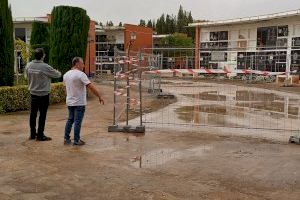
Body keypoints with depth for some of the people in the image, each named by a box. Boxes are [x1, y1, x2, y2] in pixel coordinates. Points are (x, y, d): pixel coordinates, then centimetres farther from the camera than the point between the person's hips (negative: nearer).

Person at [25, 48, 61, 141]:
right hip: (43, 94, -5)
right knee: (42, 115, 3)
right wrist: (58, 72, 16)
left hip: (33, 94, 5)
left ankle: (32, 134, 22)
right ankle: (40, 135, 9)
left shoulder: (28, 66, -4)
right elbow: (57, 75, -6)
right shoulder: (45, 67, -19)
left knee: (33, 114, 13)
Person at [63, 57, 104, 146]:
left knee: (70, 120, 16)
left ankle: (66, 139, 19)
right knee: (77, 122, -1)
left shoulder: (66, 75, 8)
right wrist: (100, 97, -17)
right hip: (79, 103, -7)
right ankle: (76, 140, 5)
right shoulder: (80, 74, -17)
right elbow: (91, 87, -21)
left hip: (69, 102, 7)